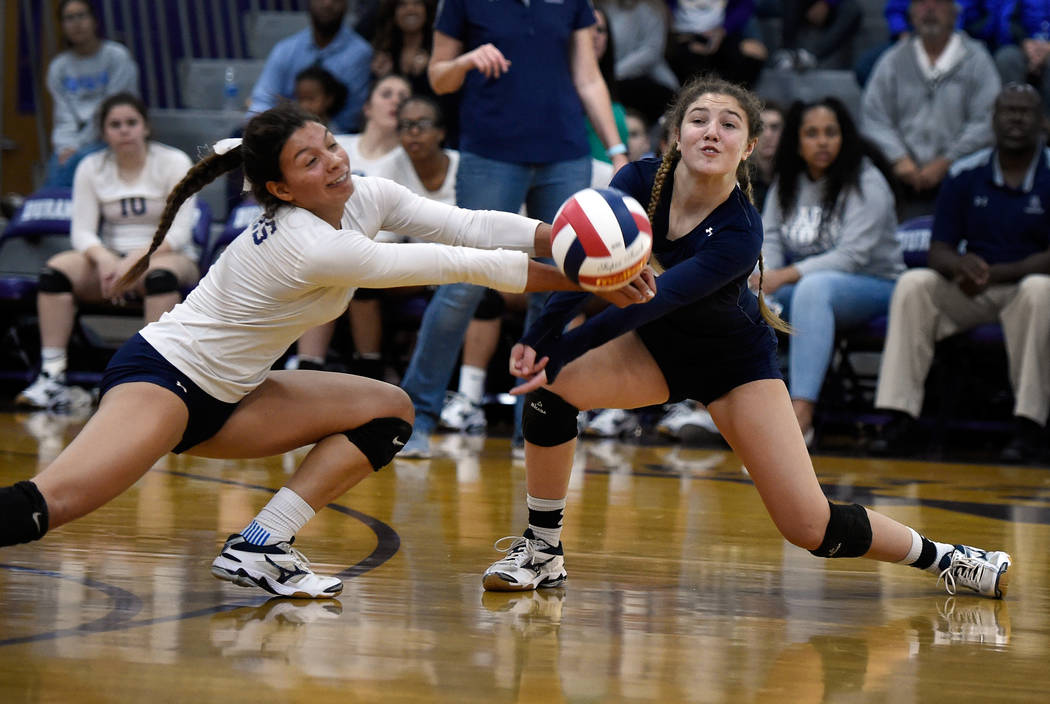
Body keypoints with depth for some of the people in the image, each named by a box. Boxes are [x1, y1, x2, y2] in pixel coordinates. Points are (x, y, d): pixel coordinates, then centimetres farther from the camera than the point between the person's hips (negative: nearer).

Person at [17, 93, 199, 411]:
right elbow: (82, 231, -1)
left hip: (168, 257, -3)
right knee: (56, 268, -26)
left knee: (160, 274, -40)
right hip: (111, 257, 3)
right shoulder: (91, 168, 6)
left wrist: (134, 260, -26)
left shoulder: (174, 163, -3)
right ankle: (52, 376, -32)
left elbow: (179, 233, -12)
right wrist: (104, 258, -24)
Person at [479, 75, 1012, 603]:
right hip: (657, 346, 4)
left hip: (735, 360, -4)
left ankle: (940, 557, 14)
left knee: (810, 527, -12)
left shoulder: (740, 235, -32)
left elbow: (647, 300, -42)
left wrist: (555, 356, -50)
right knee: (549, 386, -24)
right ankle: (543, 551, -6)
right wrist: (537, 337, -48)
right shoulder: (639, 181, -21)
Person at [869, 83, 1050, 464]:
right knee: (913, 284, -22)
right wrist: (962, 265, -23)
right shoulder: (965, 175, 4)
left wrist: (995, 273, -22)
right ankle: (901, 418, -27)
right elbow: (938, 251, 2)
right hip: (972, 296, 3)